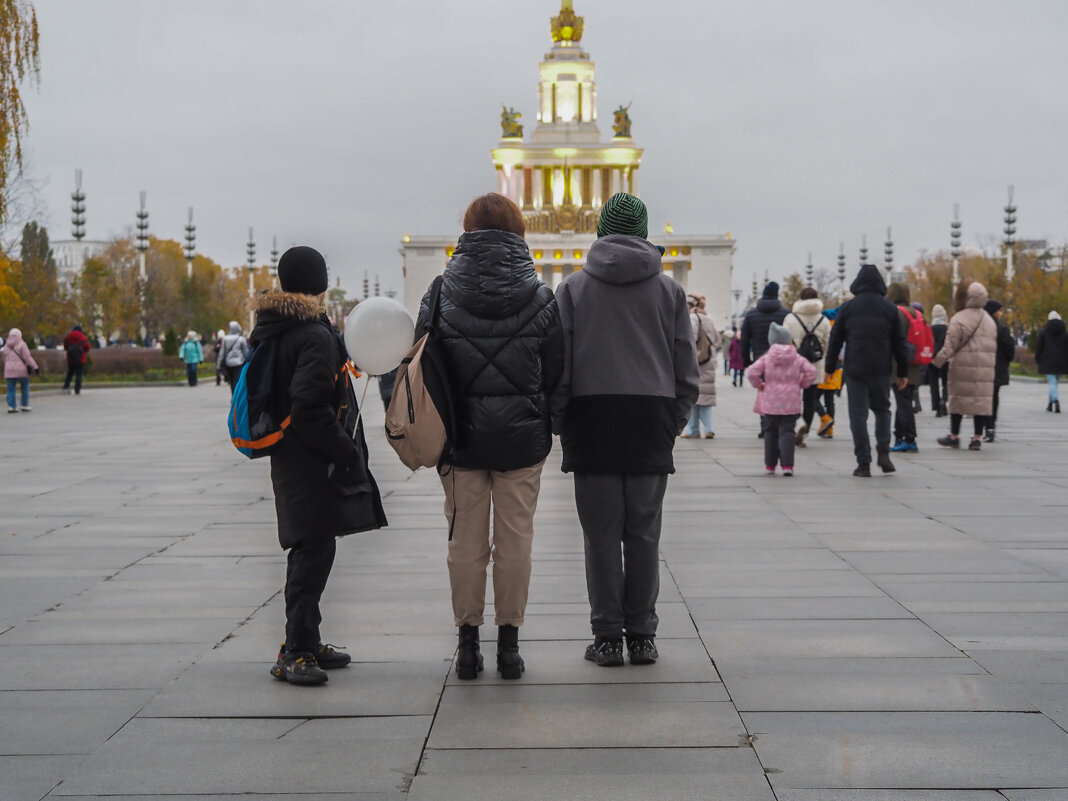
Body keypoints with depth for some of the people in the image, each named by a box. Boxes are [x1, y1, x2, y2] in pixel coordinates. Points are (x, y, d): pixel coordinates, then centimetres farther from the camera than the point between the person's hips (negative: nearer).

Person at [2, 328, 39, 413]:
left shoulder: (6, 346, 10)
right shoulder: (21, 344, -7)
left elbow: (5, 359, 15)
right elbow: (27, 357, -12)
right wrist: (35, 367, -11)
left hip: (9, 370, 4)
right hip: (21, 370, -4)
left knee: (11, 389, 5)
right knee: (25, 387, 10)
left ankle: (11, 406, -2)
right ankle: (25, 405, 10)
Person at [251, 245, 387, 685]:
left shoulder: (269, 330, 12)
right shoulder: (315, 335, -17)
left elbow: (261, 396, 18)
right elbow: (310, 406, -25)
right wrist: (347, 452, -19)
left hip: (288, 460, 10)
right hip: (314, 465, -10)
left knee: (309, 551, 17)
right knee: (313, 552, -6)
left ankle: (306, 644, 26)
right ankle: (295, 652, -5)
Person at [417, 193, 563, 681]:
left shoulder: (441, 295, -4)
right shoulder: (541, 298, -4)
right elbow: (556, 371, -1)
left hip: (462, 436, 0)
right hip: (523, 438, 0)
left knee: (465, 541, 9)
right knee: (515, 540, 7)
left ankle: (468, 642, 14)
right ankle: (509, 642, 13)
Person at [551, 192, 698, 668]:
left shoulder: (574, 287, 3)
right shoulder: (668, 289, 7)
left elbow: (558, 363, 1)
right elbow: (686, 366, 6)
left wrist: (559, 424, 8)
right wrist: (675, 420, 14)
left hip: (592, 419, -1)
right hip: (651, 419, 1)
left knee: (601, 534, 3)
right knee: (644, 533, 6)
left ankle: (607, 636, 6)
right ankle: (642, 635, 10)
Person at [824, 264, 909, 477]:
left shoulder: (846, 308, 3)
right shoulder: (890, 308, 5)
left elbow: (835, 340, 3)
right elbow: (899, 342, 6)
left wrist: (830, 368, 10)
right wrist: (903, 372, 11)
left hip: (854, 370, -1)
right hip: (881, 370, 1)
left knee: (858, 415, 1)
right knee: (882, 409, 18)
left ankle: (863, 463, -1)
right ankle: (883, 452, 2)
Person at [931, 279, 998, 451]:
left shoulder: (959, 320, -9)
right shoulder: (989, 320, 13)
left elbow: (949, 346, -12)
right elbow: (993, 347, 17)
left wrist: (936, 361, -5)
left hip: (963, 367, -5)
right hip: (986, 368, 5)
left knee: (958, 399, 5)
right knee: (982, 399, 6)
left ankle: (954, 436, 13)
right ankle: (977, 437, 5)